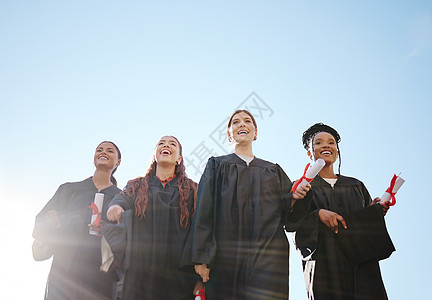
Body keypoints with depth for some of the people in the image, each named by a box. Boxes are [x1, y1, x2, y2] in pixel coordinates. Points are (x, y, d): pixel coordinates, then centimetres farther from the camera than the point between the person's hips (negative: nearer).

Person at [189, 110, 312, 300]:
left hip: (268, 258, 2)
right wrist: (201, 258, -7)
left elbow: (288, 219, 14)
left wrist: (295, 199, -8)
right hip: (225, 256, -1)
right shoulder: (217, 165, 13)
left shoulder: (273, 171, 19)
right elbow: (203, 211, 3)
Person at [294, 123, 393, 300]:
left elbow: (369, 224, 18)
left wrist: (375, 210, -2)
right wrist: (318, 214, -17)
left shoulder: (356, 186, 20)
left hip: (361, 262, 3)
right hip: (324, 263, -3)